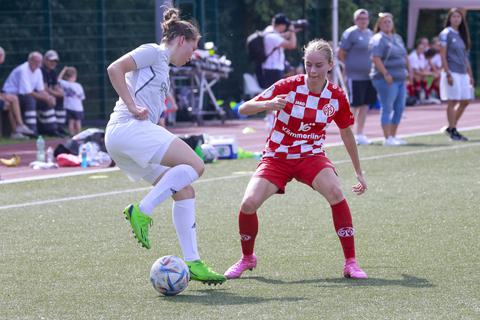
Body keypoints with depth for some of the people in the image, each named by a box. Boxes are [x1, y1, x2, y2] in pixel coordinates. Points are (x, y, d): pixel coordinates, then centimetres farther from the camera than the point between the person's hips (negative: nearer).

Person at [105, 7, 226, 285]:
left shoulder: (163, 68, 29)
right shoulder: (153, 52, 2)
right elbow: (115, 69, -11)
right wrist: (133, 107, -15)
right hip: (127, 128, -10)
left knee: (184, 191, 3)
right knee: (195, 165, -21)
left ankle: (193, 262, -1)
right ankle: (141, 212, -23)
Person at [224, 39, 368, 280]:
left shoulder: (336, 97, -6)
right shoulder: (288, 87, -14)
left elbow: (347, 134, 11)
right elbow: (243, 109, -17)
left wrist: (359, 173, 16)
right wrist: (267, 104, -38)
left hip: (311, 156, 1)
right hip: (276, 158, -1)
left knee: (335, 193, -29)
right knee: (249, 203, -20)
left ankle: (351, 263, -17)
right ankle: (247, 258, 11)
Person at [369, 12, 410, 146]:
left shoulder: (397, 38, 18)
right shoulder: (379, 39, -8)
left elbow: (404, 56, 26)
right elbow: (376, 58, -18)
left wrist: (409, 70, 16)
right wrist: (386, 74, -23)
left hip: (400, 78, 9)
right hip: (387, 79, -9)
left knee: (399, 108, 9)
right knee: (387, 108, -7)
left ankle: (393, 136, 18)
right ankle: (387, 138, -7)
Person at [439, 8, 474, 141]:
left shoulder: (462, 35, 15)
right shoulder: (446, 34, -6)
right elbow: (443, 55, -11)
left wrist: (470, 75, 14)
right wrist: (448, 74, -18)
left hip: (463, 74, 8)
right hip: (452, 72, -8)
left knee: (465, 101, 7)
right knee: (452, 102, -5)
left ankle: (451, 128, 18)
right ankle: (453, 132, 1)